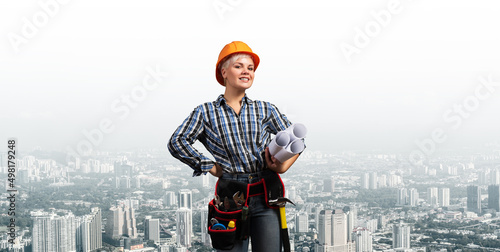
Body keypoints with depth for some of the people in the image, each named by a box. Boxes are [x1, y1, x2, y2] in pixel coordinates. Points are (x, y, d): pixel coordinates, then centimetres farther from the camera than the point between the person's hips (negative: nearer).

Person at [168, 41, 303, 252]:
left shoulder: (265, 110, 11)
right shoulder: (206, 112, 6)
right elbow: (177, 142, -2)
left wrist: (283, 166, -2)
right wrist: (211, 167, -4)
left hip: (265, 198, 1)